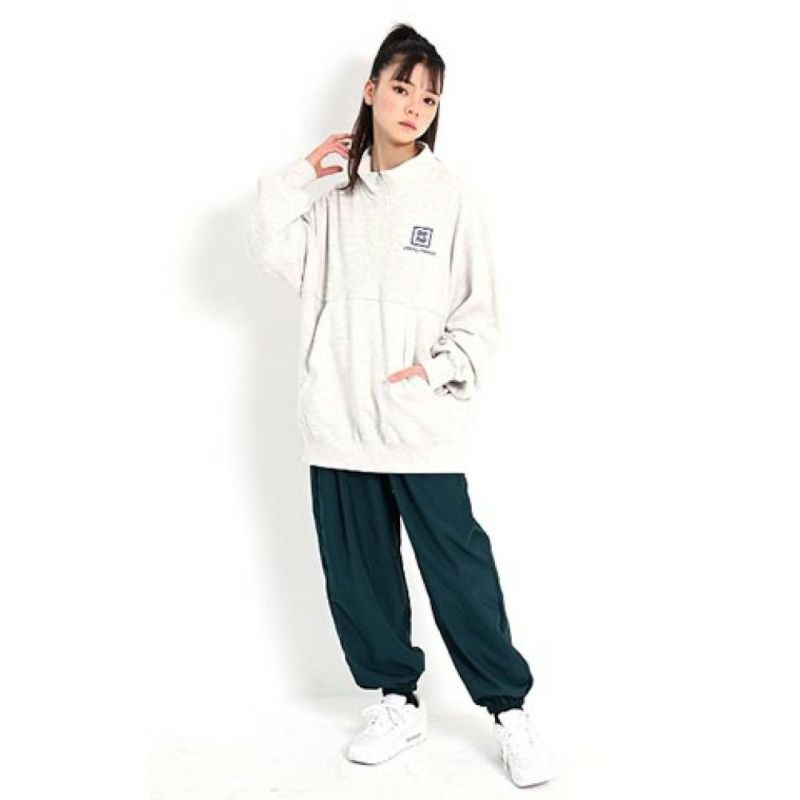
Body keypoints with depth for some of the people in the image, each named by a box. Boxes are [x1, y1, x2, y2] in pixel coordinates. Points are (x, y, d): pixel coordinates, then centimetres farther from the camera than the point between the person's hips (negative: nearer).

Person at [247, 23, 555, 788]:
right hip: (339, 421, 4)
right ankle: (398, 701, 27)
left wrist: (435, 370, -12)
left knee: (458, 569, -3)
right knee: (356, 574, 11)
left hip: (423, 423, -4)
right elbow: (270, 249, 1)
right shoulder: (335, 200, 12)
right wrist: (299, 173, 2)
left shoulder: (450, 194, 1)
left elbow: (479, 310, 0)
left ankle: (510, 711, 13)